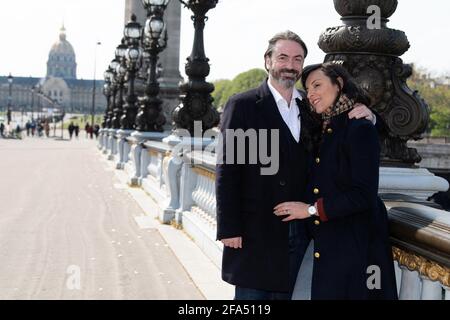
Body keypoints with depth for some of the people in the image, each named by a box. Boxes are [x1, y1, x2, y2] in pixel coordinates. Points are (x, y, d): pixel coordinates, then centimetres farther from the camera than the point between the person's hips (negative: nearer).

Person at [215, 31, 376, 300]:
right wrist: (229, 228, -13)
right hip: (256, 232, -4)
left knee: (287, 293, 11)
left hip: (299, 231, 4)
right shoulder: (243, 106, -4)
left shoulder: (310, 107, 10)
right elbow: (227, 170, -7)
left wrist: (365, 116, -7)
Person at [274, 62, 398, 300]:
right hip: (325, 245, 7)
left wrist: (312, 209, -14)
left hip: (354, 245, -7)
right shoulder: (321, 131, 13)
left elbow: (364, 195, -17)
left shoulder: (360, 129, -12)